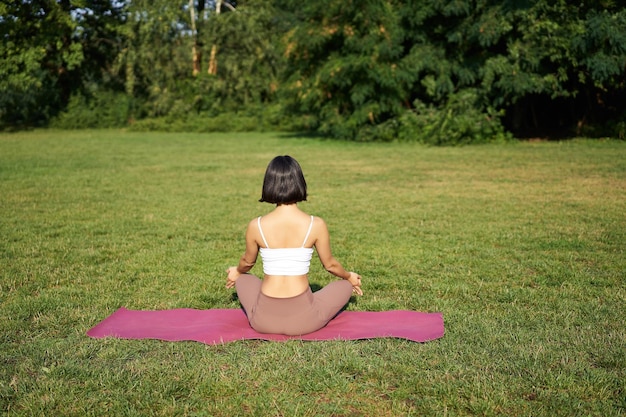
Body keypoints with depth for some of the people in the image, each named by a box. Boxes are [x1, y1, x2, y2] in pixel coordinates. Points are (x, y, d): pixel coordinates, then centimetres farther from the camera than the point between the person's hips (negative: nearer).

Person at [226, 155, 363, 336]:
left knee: (242, 279, 35)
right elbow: (330, 264, 6)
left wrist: (236, 272, 38)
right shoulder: (316, 224, -11)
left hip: (264, 321, 2)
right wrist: (349, 276, 29)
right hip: (303, 321, -2)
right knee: (346, 285, 26)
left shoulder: (256, 226, -8)